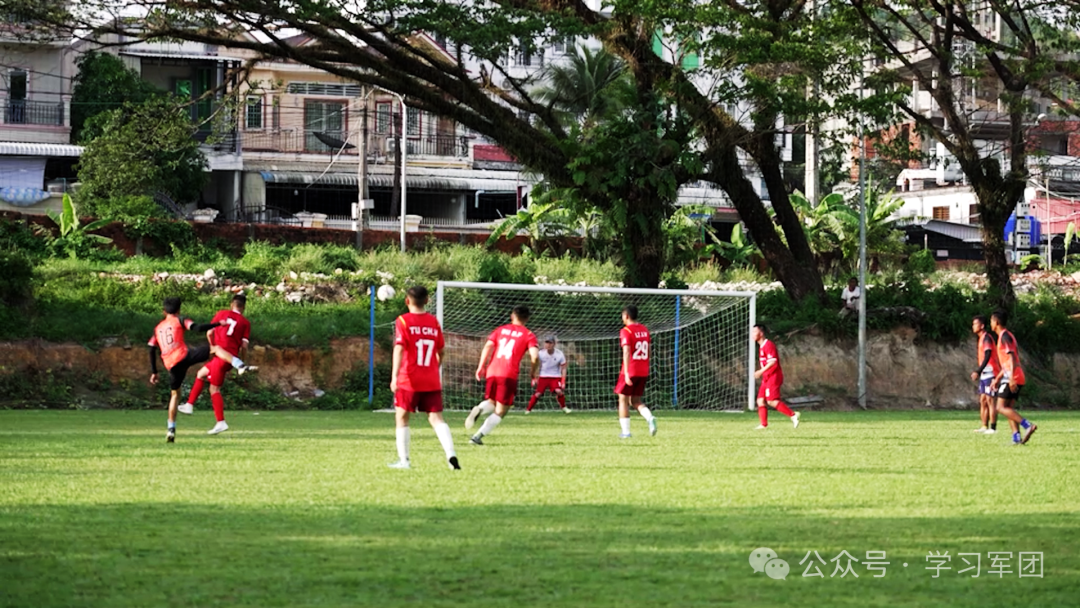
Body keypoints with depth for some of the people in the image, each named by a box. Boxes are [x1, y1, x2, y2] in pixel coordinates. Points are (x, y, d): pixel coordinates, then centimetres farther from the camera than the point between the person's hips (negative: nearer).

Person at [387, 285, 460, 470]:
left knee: (401, 418, 11)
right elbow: (440, 352, 15)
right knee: (436, 418, 1)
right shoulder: (434, 322, 6)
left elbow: (399, 348, -17)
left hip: (409, 380, -3)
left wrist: (394, 376, -23)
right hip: (432, 381, 3)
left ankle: (404, 460, 10)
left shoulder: (403, 321, -6)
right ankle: (451, 454, -19)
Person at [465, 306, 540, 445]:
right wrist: (533, 372, 11)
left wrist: (481, 367, 3)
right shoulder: (528, 335, 7)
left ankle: (479, 409, -12)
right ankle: (478, 436, -9)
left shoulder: (501, 330, 17)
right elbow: (535, 356, -6)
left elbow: (488, 346, 3)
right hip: (509, 375, -4)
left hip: (492, 372, 4)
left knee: (491, 402, 23)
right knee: (500, 411, 5)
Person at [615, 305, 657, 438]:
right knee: (635, 401, 13)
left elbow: (626, 352, -19)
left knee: (623, 400, 7)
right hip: (643, 371, 6)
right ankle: (650, 418, -14)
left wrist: (626, 373, -23)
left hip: (630, 371, -6)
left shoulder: (626, 331, -10)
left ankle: (625, 431, 4)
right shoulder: (645, 330, 10)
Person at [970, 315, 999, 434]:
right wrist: (978, 372, 20)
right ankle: (984, 426, 10)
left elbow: (987, 356, -22)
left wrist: (978, 371, -28)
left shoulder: (987, 338, -13)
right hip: (984, 374, 10)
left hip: (990, 373, -10)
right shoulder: (980, 338, 17)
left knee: (990, 400, -10)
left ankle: (993, 427, -10)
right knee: (983, 400, 8)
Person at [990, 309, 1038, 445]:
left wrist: (1011, 378, -28)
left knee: (1001, 408, -11)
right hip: (1012, 377, 10)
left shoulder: (1004, 336, -10)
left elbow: (1012, 358, -21)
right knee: (1008, 408, 8)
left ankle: (1028, 426, -22)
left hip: (1012, 377, -10)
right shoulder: (1005, 336, 21)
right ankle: (1016, 437, -3)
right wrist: (998, 378, 30)